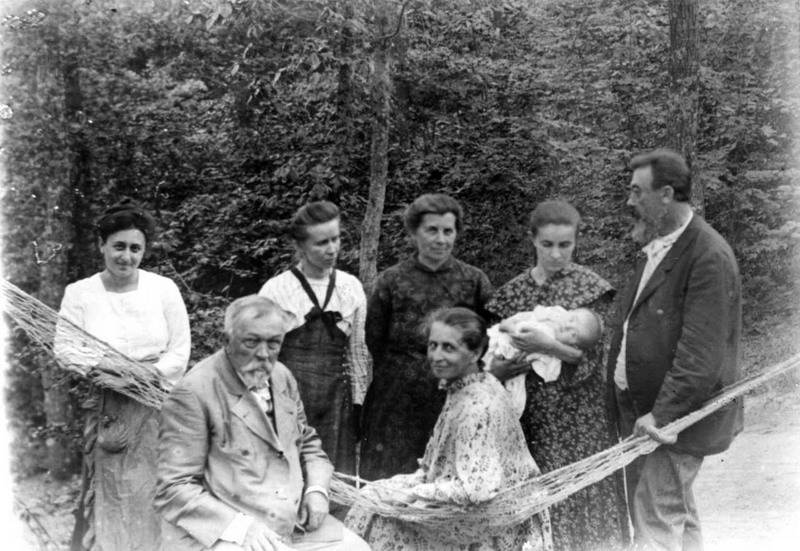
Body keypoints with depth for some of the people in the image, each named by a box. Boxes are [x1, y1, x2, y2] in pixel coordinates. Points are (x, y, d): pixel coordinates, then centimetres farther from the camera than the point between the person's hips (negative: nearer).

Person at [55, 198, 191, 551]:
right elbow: (64, 350, -5)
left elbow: (180, 352, 0)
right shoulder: (79, 293, 0)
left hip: (156, 411, 0)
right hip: (104, 412, 0)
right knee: (108, 499, 2)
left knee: (150, 496, 2)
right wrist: (109, 367, -19)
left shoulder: (164, 289, 1)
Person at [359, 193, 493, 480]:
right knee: (388, 478, 5)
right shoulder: (392, 280, 2)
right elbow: (373, 341, 6)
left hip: (455, 399, 0)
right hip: (397, 401, 0)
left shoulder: (474, 280, 2)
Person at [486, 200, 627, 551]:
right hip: (530, 417, 3)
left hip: (577, 417, -2)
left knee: (579, 499, -1)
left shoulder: (591, 289, -2)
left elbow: (591, 357, -9)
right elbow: (492, 359, 9)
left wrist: (548, 347, -24)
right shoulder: (514, 292, 6)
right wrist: (501, 368, -13)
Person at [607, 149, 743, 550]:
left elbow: (700, 351, -24)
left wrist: (663, 414, -25)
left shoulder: (709, 257, -18)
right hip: (643, 410, 9)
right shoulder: (659, 246, 12)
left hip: (674, 416, -9)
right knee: (678, 515, 20)